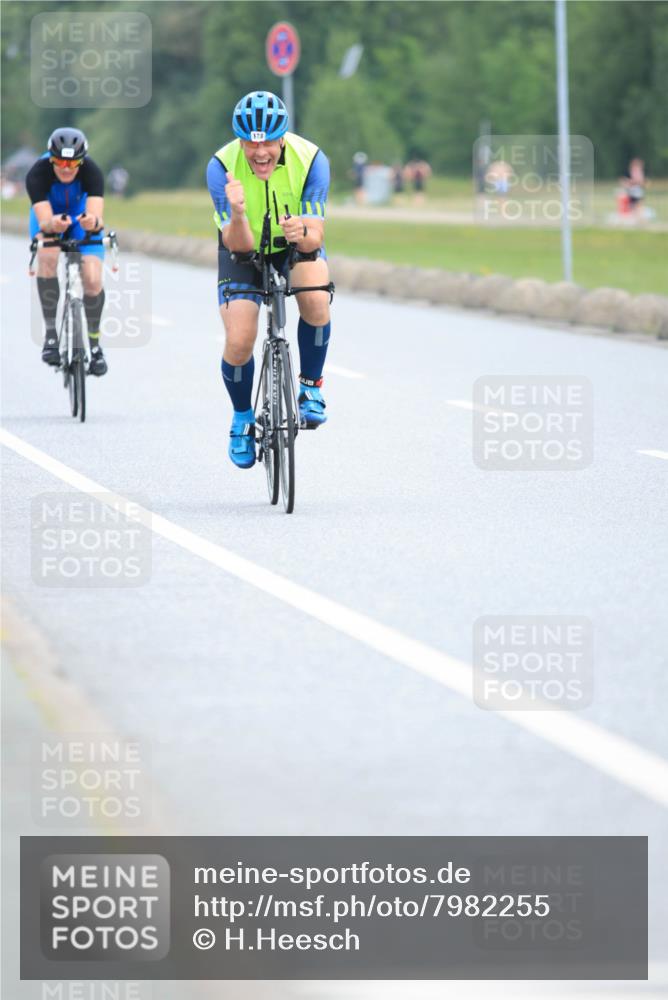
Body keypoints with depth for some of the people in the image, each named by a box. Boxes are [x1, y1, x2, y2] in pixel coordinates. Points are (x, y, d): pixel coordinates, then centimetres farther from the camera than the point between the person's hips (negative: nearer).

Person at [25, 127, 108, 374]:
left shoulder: (91, 171, -34)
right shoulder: (38, 173, -35)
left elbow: (97, 218, -45)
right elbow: (44, 222, -43)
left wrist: (93, 222, -68)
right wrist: (52, 224, -66)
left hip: (81, 215, 1)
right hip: (49, 214, -1)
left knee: (93, 280, -15)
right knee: (47, 256, -32)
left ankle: (94, 343, 8)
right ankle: (50, 333, -23)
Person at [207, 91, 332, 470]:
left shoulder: (310, 160, -28)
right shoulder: (222, 166, -28)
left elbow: (316, 236, -29)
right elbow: (238, 243, -30)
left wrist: (302, 232, -53)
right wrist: (237, 213, -52)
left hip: (297, 246, 0)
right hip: (245, 251, 0)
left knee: (316, 299, -33)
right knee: (239, 342, -16)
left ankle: (311, 386, -8)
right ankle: (242, 418, 13)